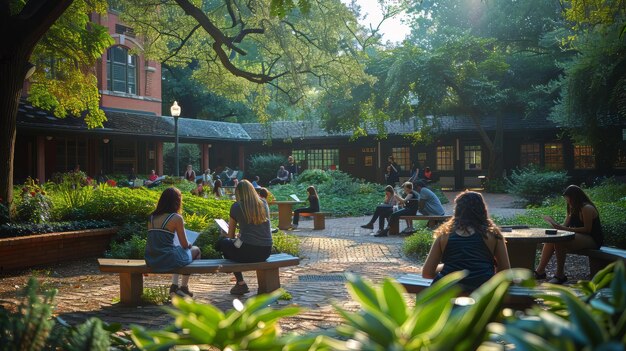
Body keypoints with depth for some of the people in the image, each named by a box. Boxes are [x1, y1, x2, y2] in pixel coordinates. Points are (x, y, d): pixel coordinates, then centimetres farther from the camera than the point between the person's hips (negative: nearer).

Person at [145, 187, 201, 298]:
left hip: (151, 261, 6)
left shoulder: (152, 217, 8)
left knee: (178, 251, 37)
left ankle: (174, 285, 27)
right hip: (168, 260, -6)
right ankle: (184, 287, 27)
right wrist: (189, 245, 19)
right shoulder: (176, 218, -9)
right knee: (195, 250, 23)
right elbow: (185, 245, -5)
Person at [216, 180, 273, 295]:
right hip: (266, 252, 6)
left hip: (248, 252, -5)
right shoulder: (264, 204, 10)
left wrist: (237, 237, 30)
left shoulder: (236, 207, -1)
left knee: (222, 242, 22)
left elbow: (231, 235, 9)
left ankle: (241, 283, 18)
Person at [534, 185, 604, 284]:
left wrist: (566, 229, -25)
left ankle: (560, 275, -26)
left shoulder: (587, 208, -11)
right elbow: (565, 225, 12)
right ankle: (540, 270, -17)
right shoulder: (574, 210, 18)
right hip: (580, 238, 9)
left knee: (559, 241, -31)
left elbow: (587, 229, -20)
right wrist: (556, 225, -10)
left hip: (592, 240, -9)